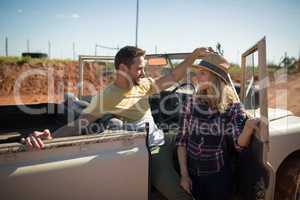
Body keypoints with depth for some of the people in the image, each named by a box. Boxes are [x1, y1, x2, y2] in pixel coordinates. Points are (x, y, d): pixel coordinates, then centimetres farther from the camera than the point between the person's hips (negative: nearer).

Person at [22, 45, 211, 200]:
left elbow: (173, 77, 7)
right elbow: (79, 123, -22)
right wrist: (49, 136, -40)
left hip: (164, 142, 7)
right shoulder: (105, 96, -15)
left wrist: (193, 55, -2)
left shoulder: (143, 84, 4)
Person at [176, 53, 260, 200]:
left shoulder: (232, 106, -11)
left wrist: (248, 129, -33)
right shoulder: (191, 102, -6)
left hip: (219, 176, -2)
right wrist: (184, 174, -6)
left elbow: (239, 145, -13)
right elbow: (181, 139, -3)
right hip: (192, 173, 2)